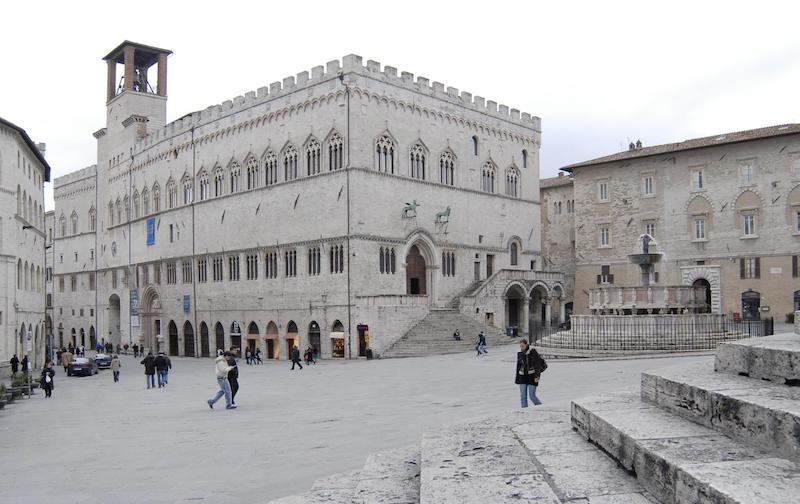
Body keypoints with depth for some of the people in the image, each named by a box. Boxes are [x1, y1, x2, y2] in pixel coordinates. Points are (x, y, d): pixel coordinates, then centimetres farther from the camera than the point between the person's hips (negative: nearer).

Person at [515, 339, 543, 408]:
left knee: (532, 396, -6)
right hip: (523, 376, 4)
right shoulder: (519, 353, 5)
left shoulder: (533, 351, -10)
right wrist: (517, 378, 14)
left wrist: (537, 376, -19)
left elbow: (538, 364, -12)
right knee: (523, 396, -3)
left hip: (532, 376, -4)